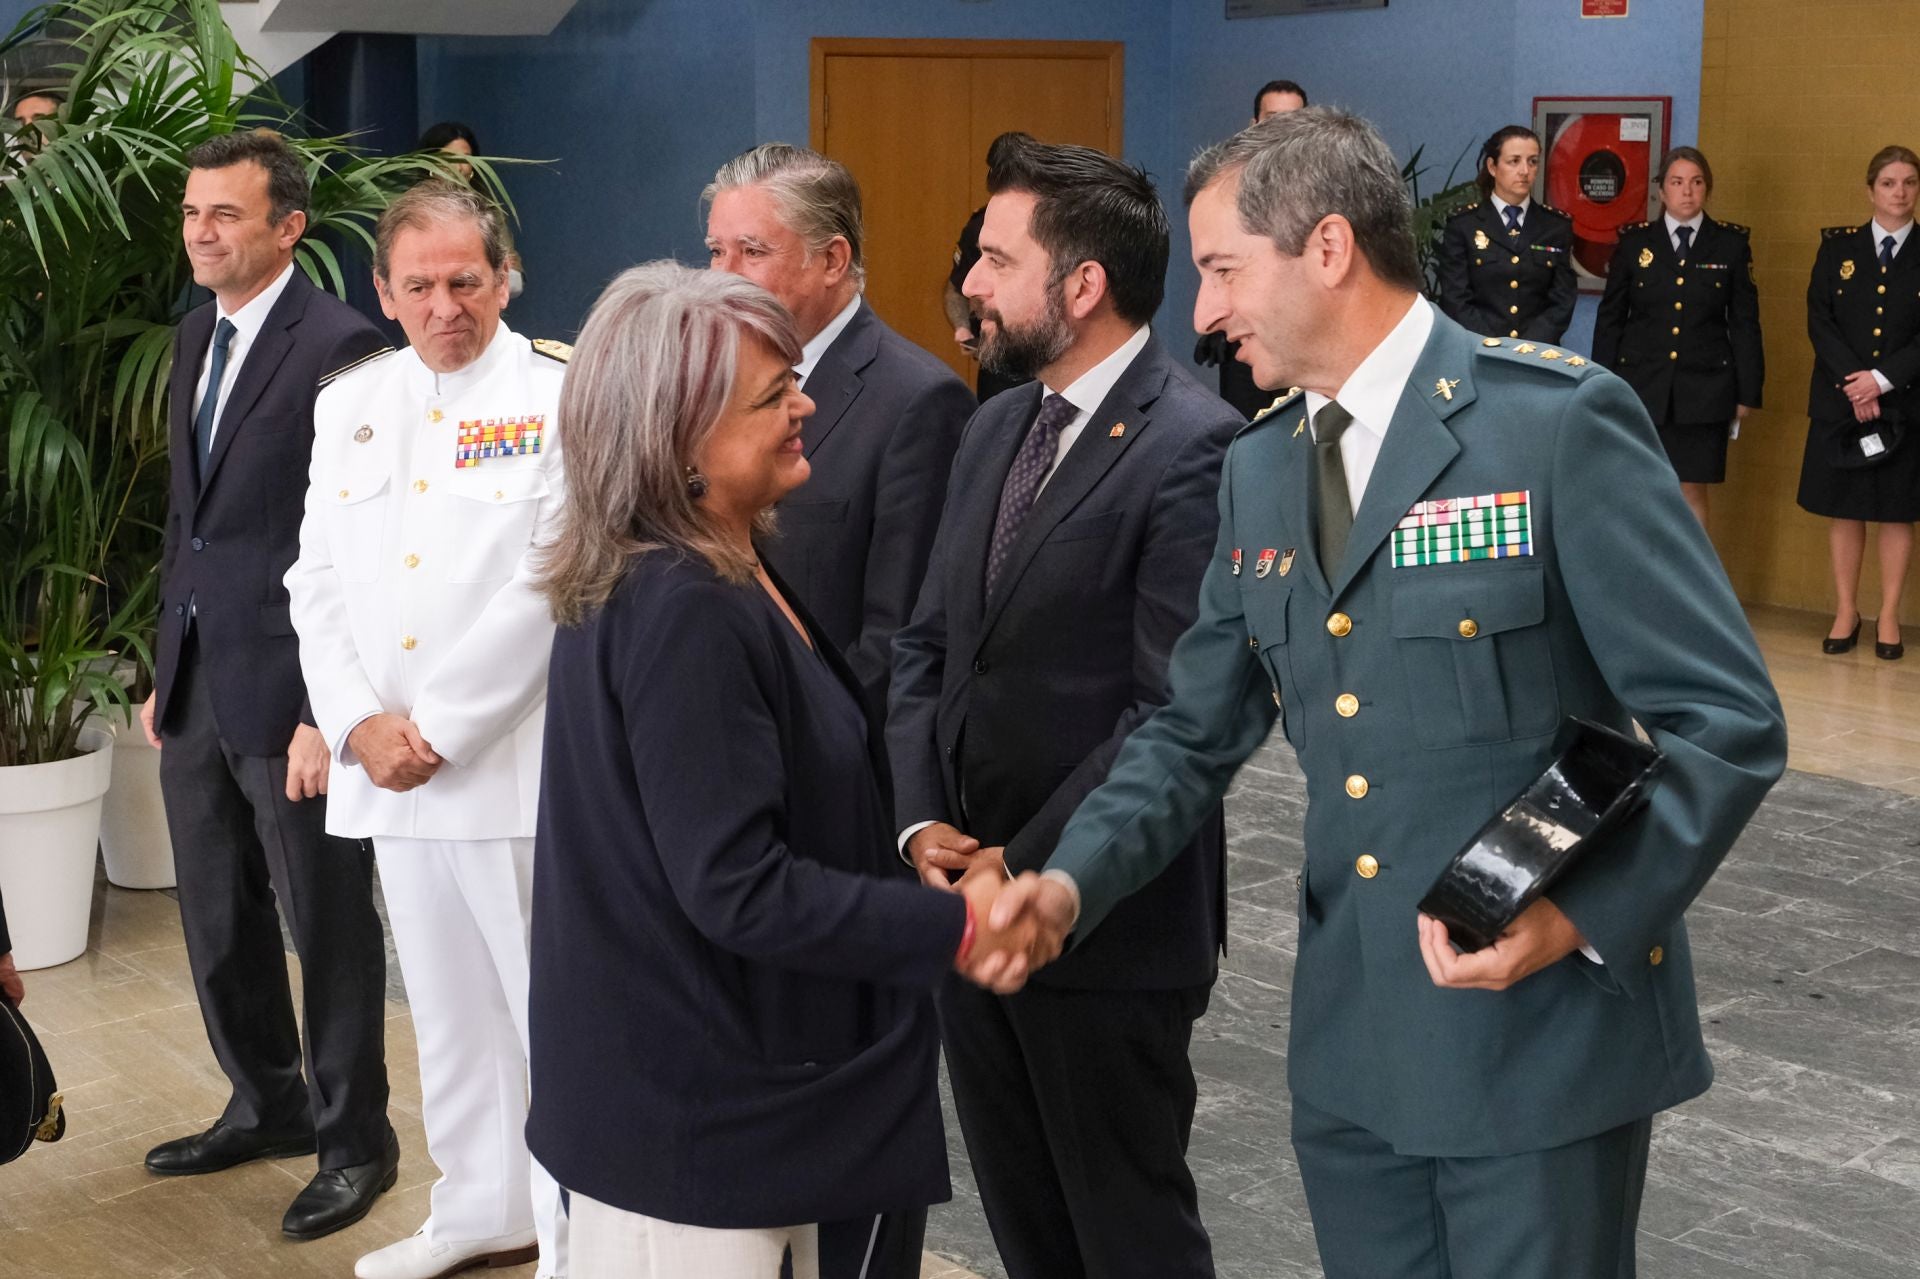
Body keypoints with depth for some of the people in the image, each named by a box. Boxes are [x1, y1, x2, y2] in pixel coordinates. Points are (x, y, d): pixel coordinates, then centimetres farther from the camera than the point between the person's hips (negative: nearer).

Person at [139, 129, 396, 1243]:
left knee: (327, 923, 5)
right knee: (218, 921, 17)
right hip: (196, 681, 8)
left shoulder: (339, 346, -14)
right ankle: (268, 1104, 35)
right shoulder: (199, 336, 12)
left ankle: (355, 1138, 20)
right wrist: (166, 669, 17)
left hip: (288, 690, -8)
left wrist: (328, 712, -18)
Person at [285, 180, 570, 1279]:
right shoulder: (350, 407, 12)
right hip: (390, 771, 6)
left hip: (517, 765, -6)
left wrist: (437, 728, -13)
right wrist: (361, 725, -4)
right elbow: (318, 583, 10)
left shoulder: (562, 395, -6)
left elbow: (548, 586, -13)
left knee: (555, 1009, -2)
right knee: (449, 1005, 16)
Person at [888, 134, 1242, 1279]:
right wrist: (924, 822, -4)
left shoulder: (1195, 445, -16)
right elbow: (927, 645, 11)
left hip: (1109, 923, -7)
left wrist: (1027, 867, -18)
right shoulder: (998, 427, 10)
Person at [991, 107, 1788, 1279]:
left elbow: (1727, 721, -13)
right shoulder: (1257, 471, 8)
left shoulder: (1559, 422, -12)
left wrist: (1578, 914, -24)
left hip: (1547, 1028, -6)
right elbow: (1195, 733, 11)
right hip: (1351, 1045, 6)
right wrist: (1075, 879, -5)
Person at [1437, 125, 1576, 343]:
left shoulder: (1557, 225, 10)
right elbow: (1456, 302, -1)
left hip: (1538, 352, 1)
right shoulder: (1462, 225, 5)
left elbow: (1563, 300, 6)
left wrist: (1530, 347, -9)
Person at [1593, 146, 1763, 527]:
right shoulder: (1634, 241, 5)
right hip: (1641, 385, 1)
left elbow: (1745, 321, 5)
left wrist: (1747, 391, 2)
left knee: (1692, 492, 2)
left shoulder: (1731, 244, 4)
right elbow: (1610, 319, 8)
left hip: (1703, 390, 0)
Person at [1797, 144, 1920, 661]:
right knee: (1844, 508, 5)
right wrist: (1854, 383, -12)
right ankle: (1846, 613, 13)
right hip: (1840, 400, 1)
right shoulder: (1837, 246, 6)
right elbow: (1818, 321, -2)